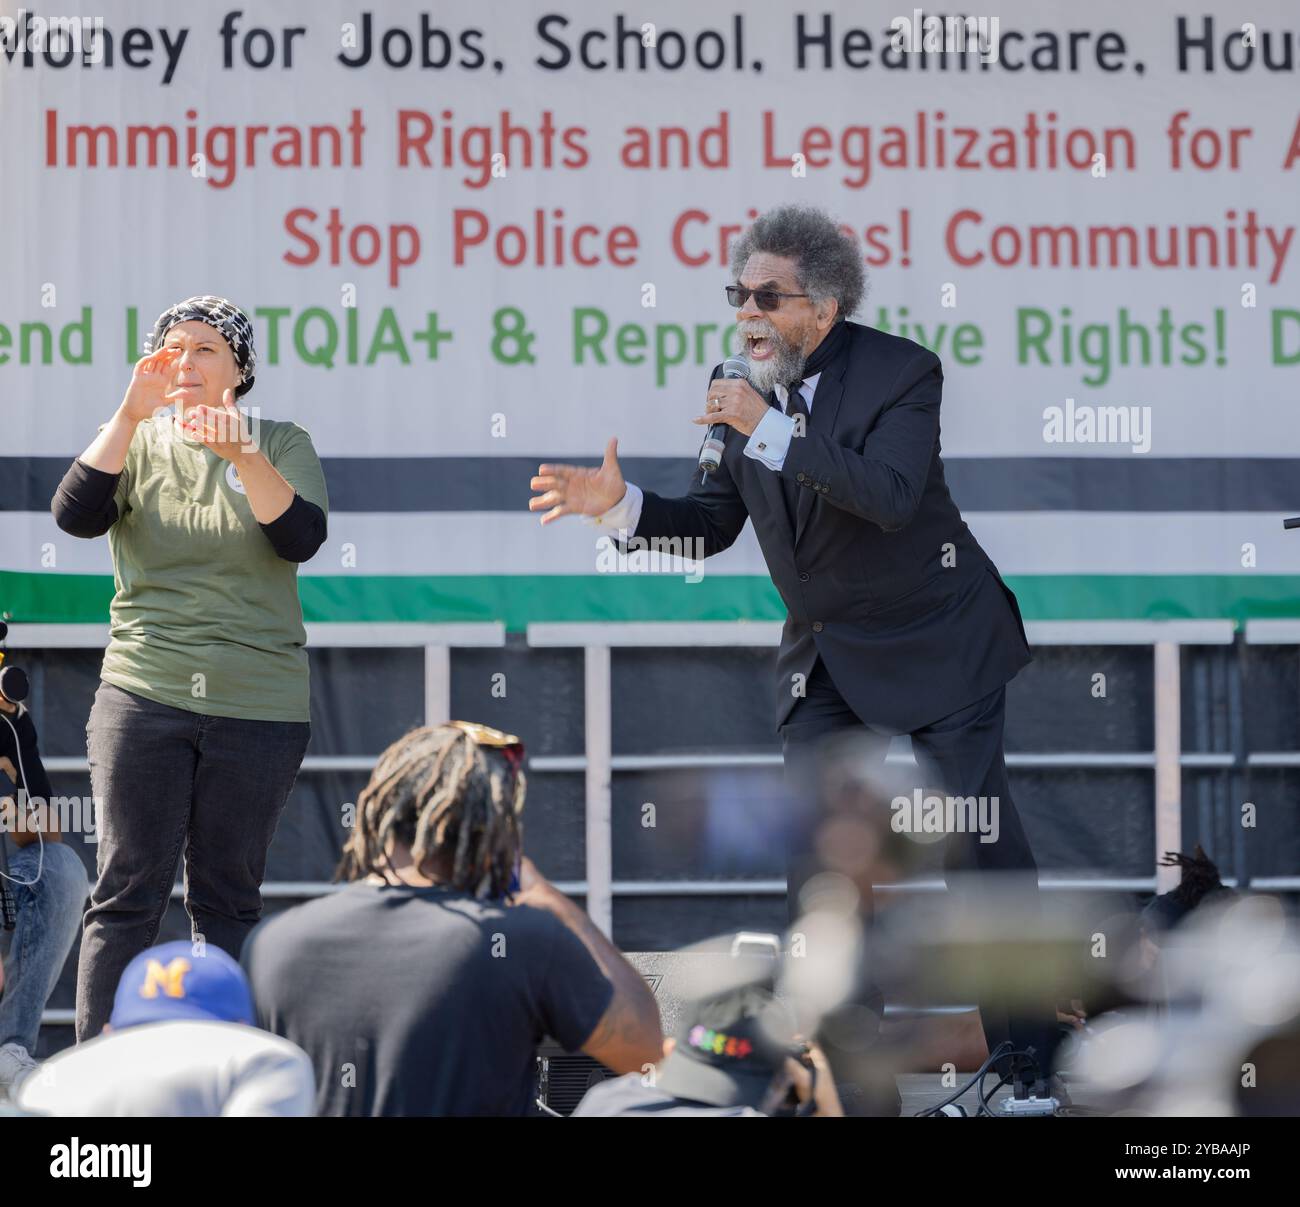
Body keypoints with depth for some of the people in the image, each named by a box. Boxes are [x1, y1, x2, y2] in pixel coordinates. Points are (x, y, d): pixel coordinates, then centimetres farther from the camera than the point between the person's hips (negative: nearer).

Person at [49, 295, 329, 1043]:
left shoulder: (282, 445, 7)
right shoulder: (137, 443, 10)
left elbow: (301, 538, -10)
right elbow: (76, 515, -8)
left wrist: (244, 456, -23)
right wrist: (132, 414, -17)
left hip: (259, 705, 0)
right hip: (144, 698, 0)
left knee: (228, 899, 4)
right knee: (128, 893, -4)